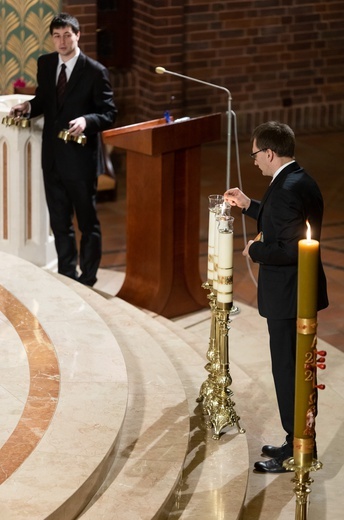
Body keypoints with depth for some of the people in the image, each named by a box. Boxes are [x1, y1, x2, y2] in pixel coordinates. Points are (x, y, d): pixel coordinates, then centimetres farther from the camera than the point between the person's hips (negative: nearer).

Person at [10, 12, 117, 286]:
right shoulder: (45, 64, 4)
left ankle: (87, 281, 18)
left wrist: (86, 121, -29)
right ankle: (66, 276, 27)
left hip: (80, 157, -5)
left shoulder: (95, 72, -12)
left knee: (88, 221, 7)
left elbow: (109, 114, -10)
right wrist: (28, 106, -6)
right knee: (59, 220, 15)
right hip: (52, 155, 5)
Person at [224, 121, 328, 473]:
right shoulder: (299, 182, 9)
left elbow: (290, 248, -28)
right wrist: (250, 206, 18)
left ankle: (298, 449, 6)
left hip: (287, 297, -11)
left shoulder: (288, 190, -23)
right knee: (297, 369, 17)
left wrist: (256, 252, -13)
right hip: (297, 295, 11)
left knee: (288, 371, -1)